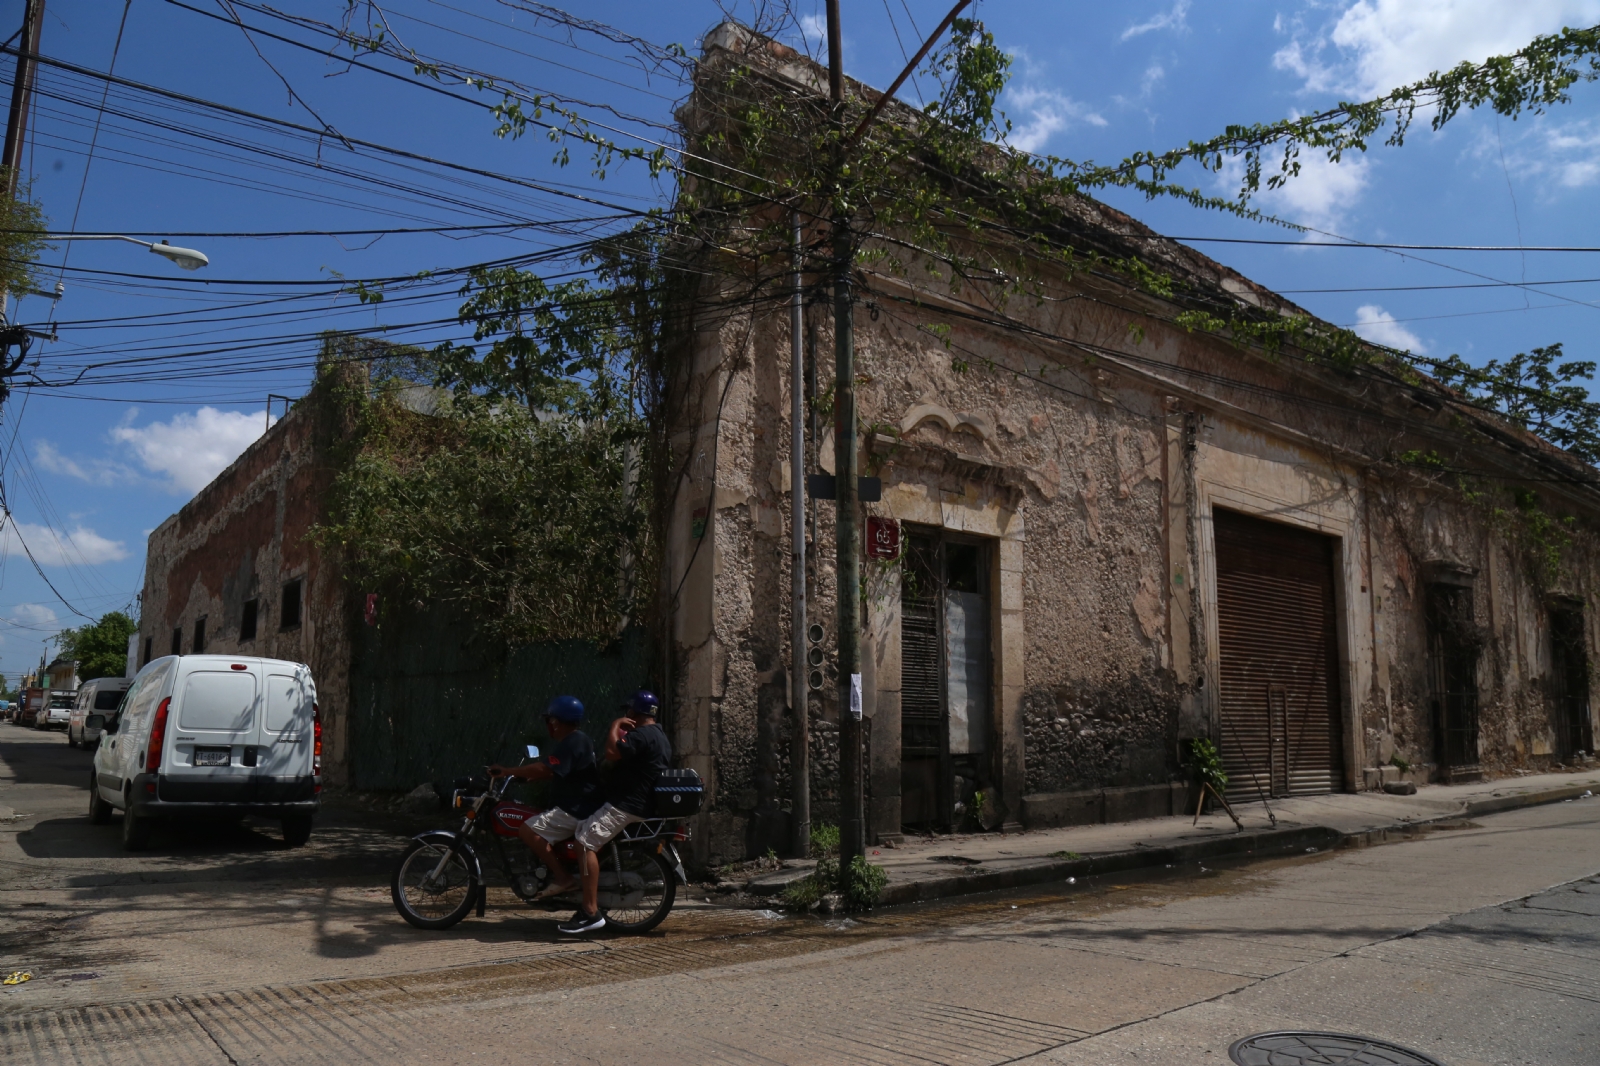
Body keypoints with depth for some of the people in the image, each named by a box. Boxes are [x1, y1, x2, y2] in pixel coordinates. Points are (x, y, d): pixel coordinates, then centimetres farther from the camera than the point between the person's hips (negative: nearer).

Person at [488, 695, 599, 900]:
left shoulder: (571, 743, -17)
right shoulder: (578, 739, 16)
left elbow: (543, 769, -27)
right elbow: (553, 773, 23)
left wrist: (506, 771, -21)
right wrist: (525, 776, 14)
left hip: (575, 811, -11)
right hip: (579, 806, 11)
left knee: (528, 830, -19)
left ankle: (563, 877, -18)